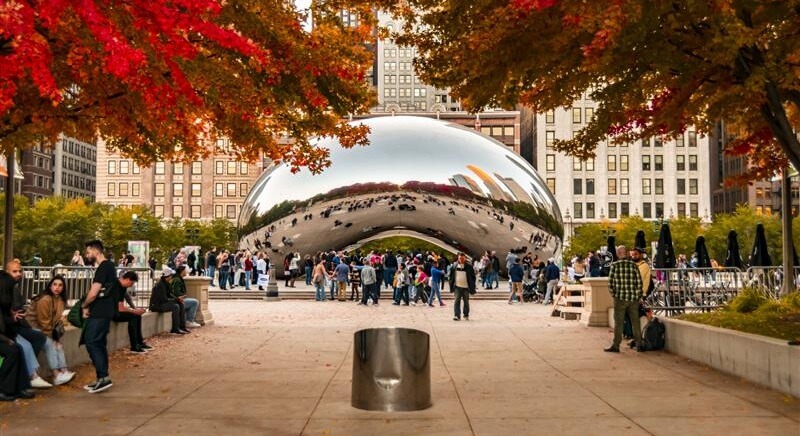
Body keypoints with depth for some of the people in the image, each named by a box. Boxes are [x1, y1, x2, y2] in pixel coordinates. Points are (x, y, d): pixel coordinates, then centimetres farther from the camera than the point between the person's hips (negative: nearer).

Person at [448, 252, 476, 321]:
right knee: (457, 301, -5)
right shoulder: (454, 266, 1)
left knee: (466, 301, 10)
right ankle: (457, 315, -6)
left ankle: (466, 315, 23)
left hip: (466, 287, 0)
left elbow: (473, 276, 1)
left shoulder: (469, 266, -3)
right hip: (457, 287, 1)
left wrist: (472, 286, -4)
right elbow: (451, 276, 8)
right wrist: (451, 285, 2)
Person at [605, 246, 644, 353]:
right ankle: (639, 345, 15)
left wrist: (613, 294, 8)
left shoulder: (615, 265, -5)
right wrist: (637, 296, 10)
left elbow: (610, 282, -6)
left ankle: (616, 345, 6)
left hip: (620, 298, -2)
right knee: (635, 322, 10)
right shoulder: (634, 265, 0)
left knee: (618, 323, 4)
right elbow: (639, 283, 0)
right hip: (633, 298, 2)